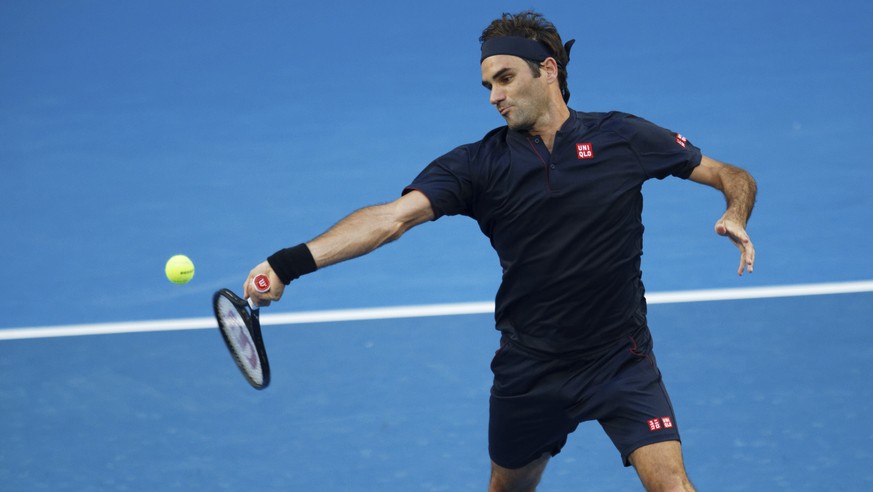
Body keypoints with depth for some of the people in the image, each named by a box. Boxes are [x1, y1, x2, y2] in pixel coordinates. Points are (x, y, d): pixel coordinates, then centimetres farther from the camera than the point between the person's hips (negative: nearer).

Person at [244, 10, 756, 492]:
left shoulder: (623, 138, -5)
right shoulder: (479, 165, -6)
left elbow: (733, 177, 3)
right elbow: (392, 217, -18)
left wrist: (735, 218, -20)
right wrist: (290, 262, -31)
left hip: (621, 361, -2)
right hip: (528, 368, 2)